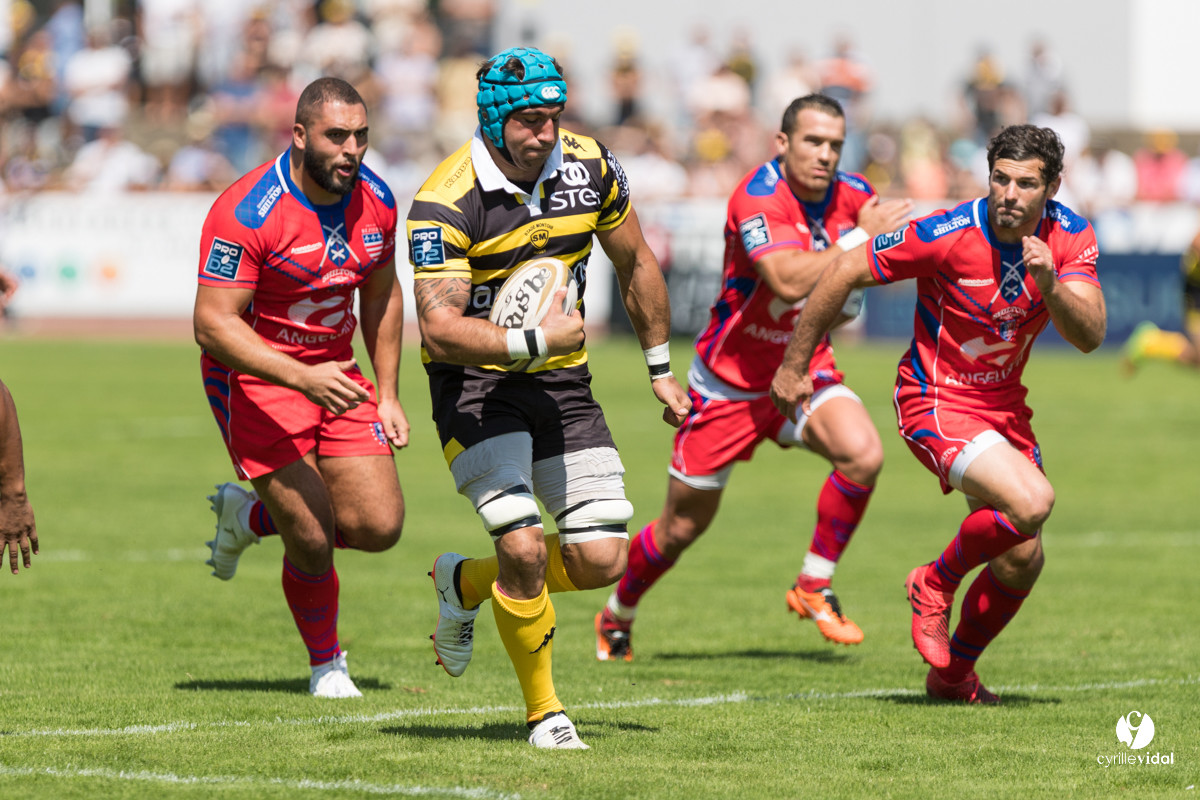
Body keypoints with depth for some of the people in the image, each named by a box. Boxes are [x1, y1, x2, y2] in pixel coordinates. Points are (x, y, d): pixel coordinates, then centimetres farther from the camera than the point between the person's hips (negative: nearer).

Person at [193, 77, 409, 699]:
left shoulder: (375, 201, -2)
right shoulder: (247, 211, -23)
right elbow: (213, 323, -26)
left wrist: (387, 393, 9)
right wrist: (302, 378, -35)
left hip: (333, 376, 6)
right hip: (254, 378, -6)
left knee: (380, 525, -4)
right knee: (313, 540, -12)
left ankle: (250, 514, 23)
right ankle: (326, 664, 16)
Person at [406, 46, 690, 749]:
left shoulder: (591, 168, -6)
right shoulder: (446, 203, -22)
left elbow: (635, 264, 11)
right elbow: (439, 329, -27)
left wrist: (661, 368, 18)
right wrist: (534, 342, -33)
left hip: (563, 382, 5)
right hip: (475, 385, -5)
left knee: (602, 561, -1)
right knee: (525, 547, -20)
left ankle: (466, 583, 28)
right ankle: (544, 711, 2)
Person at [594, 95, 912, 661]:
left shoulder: (852, 195, -7)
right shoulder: (758, 197, -25)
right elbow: (788, 280, -41)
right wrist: (862, 237, -35)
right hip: (731, 380, -4)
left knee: (863, 453, -25)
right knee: (683, 527, 8)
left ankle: (814, 588, -6)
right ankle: (617, 616, 36)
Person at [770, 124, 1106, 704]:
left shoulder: (1070, 236, -9)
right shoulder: (948, 235, -23)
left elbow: (1090, 336, -16)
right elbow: (843, 273, -15)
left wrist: (1051, 285, -36)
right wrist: (793, 367, -9)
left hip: (1004, 404, 6)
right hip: (936, 400, -6)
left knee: (1021, 560, 7)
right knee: (1032, 501, -28)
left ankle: (954, 673, 31)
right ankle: (936, 584, -1)